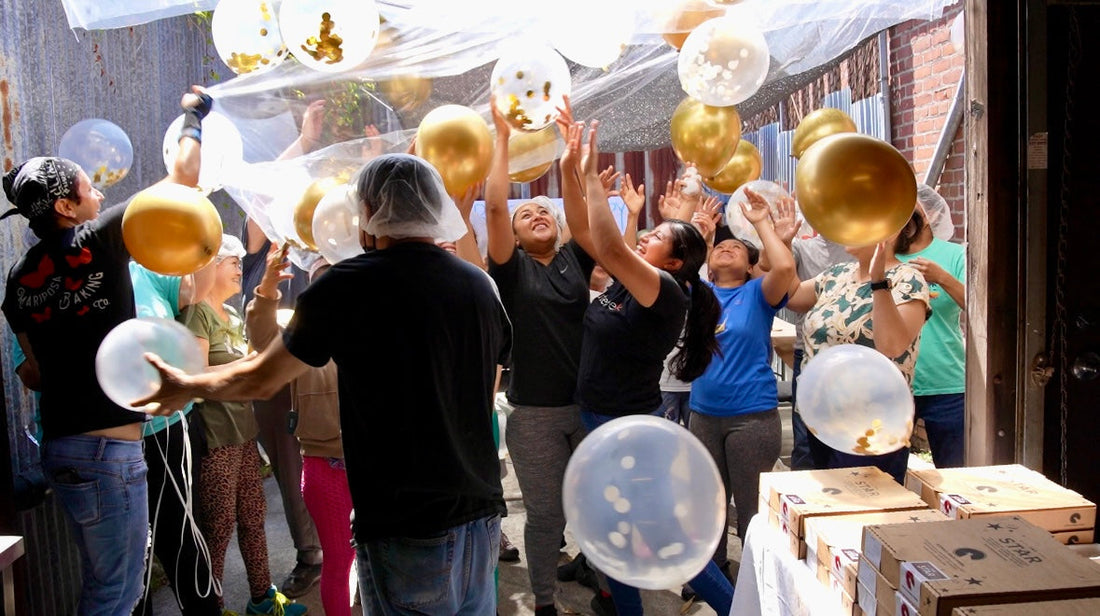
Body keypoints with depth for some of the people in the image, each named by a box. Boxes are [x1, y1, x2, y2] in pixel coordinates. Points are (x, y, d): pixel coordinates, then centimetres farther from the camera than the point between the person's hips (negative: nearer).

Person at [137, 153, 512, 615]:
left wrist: (184, 387, 19)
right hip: (482, 519, 5)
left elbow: (260, 380, 0)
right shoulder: (479, 285, 1)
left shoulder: (349, 285, -12)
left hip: (406, 531, -5)